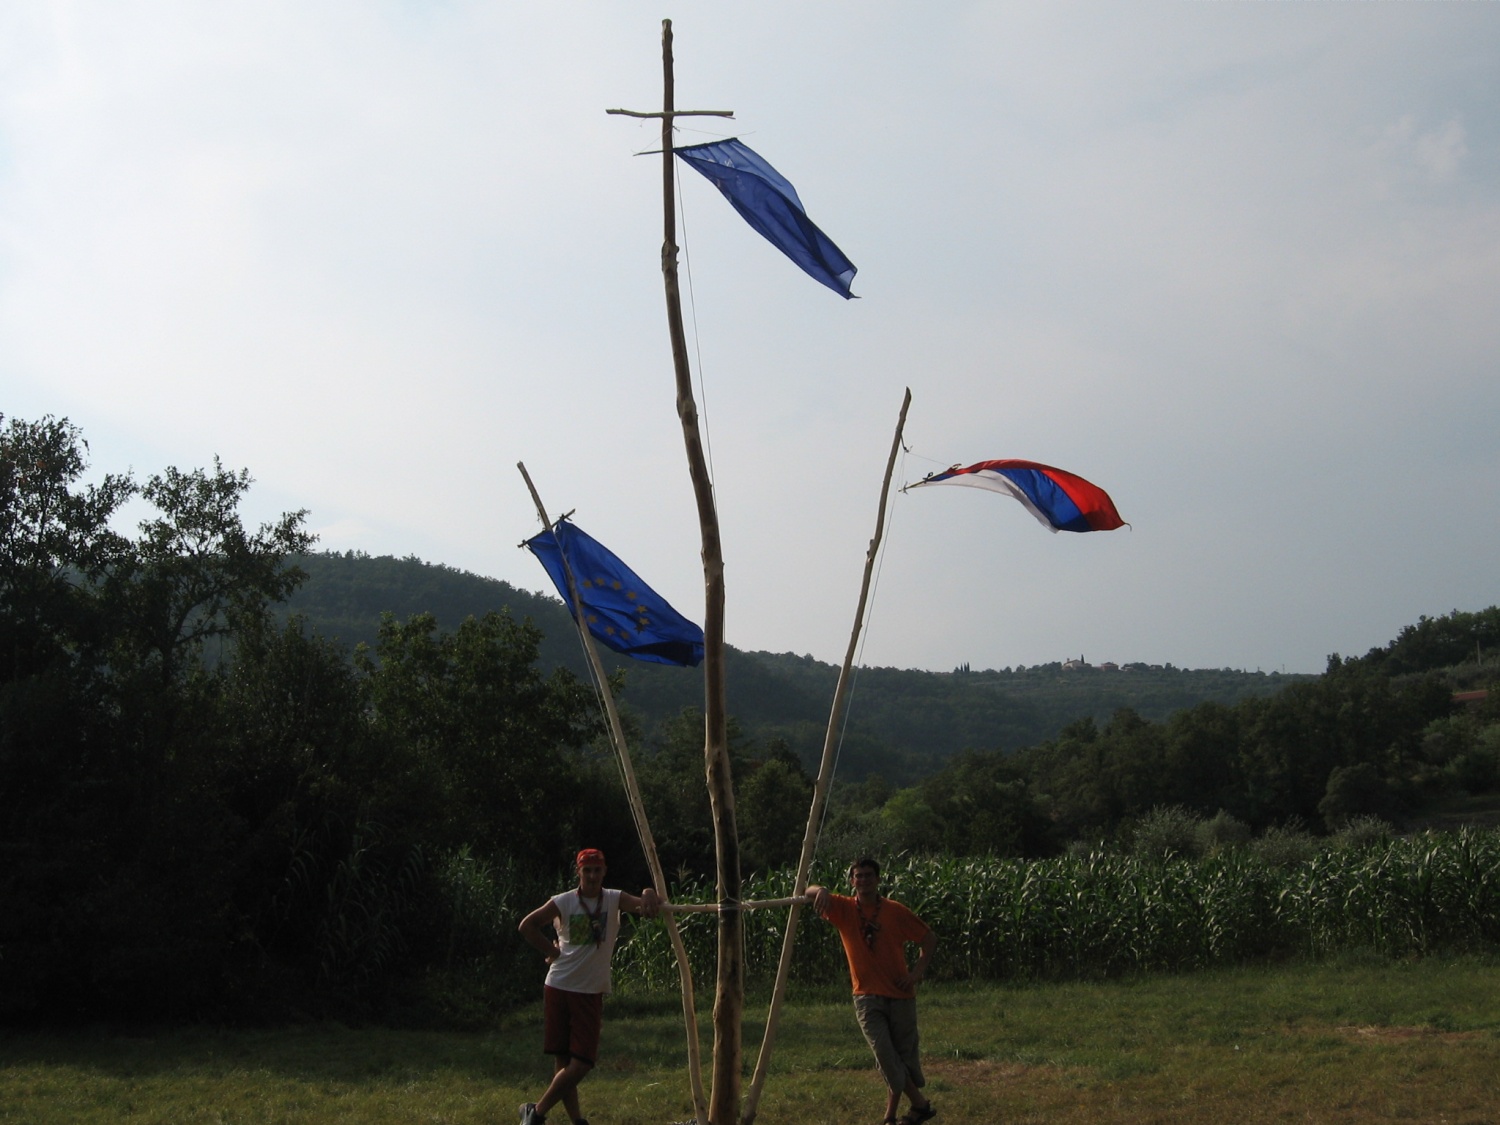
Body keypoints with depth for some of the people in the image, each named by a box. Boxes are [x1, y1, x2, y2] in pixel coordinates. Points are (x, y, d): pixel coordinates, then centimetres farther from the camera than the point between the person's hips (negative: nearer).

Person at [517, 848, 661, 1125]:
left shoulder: (615, 900, -3)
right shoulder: (564, 902, -3)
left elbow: (645, 906, -21)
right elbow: (526, 925, 3)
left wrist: (649, 897, -43)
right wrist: (552, 951, -2)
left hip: (591, 993, 0)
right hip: (559, 988, 0)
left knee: (582, 1062, -5)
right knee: (562, 1059, 2)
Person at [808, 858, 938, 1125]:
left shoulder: (895, 911, -4)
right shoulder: (844, 908, -2)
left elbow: (929, 938, 4)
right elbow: (808, 892, -14)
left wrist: (918, 970, -8)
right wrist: (821, 891, -38)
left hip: (900, 995, 0)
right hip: (867, 996, 0)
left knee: (903, 1055, 6)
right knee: (885, 1054, -10)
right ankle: (919, 1103, 7)